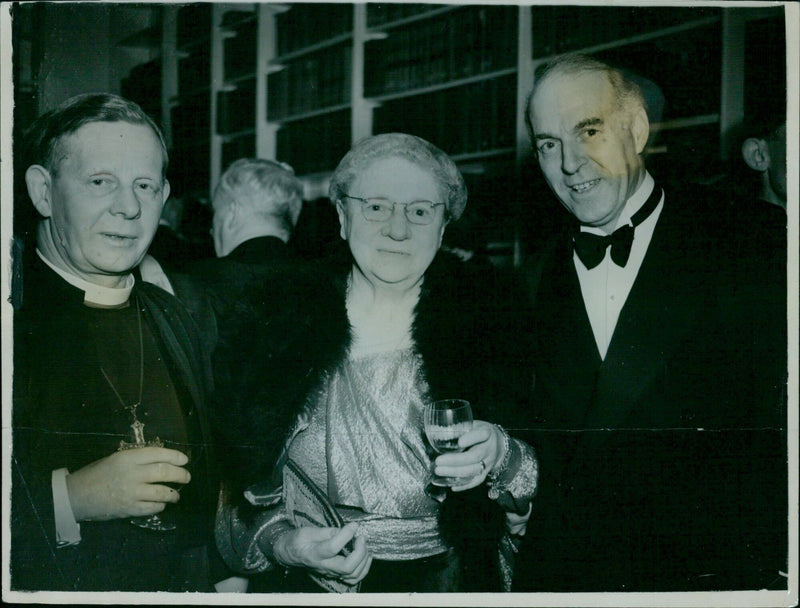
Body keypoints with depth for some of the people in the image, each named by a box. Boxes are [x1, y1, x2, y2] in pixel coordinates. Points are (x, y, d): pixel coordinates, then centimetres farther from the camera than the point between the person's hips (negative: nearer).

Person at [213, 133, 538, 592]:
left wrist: (501, 458, -22)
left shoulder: (486, 317, -4)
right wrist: (281, 544, -17)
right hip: (316, 584, 0)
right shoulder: (279, 322, -4)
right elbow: (243, 488, 0)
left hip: (451, 580, 0)